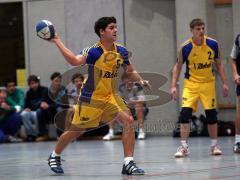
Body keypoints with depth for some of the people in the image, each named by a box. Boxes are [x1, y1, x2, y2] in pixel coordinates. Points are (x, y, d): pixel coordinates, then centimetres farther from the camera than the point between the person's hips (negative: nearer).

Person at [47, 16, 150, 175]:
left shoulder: (121, 51, -1)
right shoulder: (94, 51, -19)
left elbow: (130, 71, 15)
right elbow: (75, 61, -38)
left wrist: (141, 81, -3)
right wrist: (58, 42, -42)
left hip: (111, 95, 5)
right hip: (91, 97, -5)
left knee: (129, 120, -17)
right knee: (77, 131, 6)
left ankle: (128, 163, -13)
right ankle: (54, 156, 32)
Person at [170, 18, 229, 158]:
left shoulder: (213, 44, -8)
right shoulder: (185, 47, -13)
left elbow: (219, 64, 4)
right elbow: (178, 66, -1)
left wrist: (224, 83, 1)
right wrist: (174, 86, -8)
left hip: (208, 83, 2)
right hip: (191, 84, -2)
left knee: (211, 114, 4)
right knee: (185, 113, -14)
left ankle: (214, 145, 18)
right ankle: (184, 147, -8)